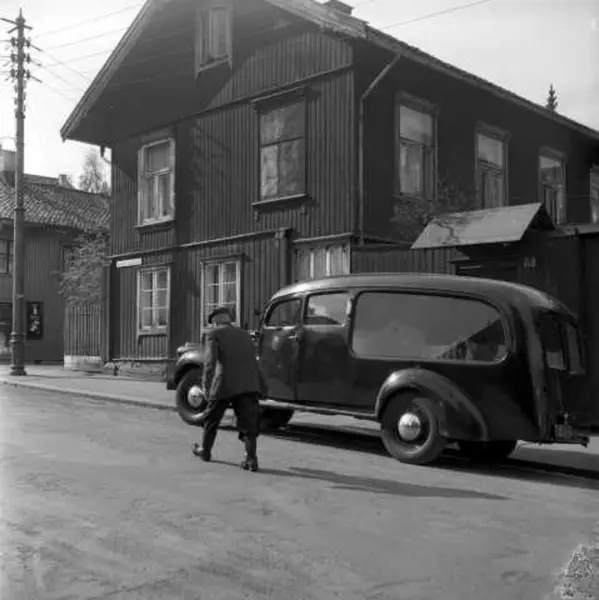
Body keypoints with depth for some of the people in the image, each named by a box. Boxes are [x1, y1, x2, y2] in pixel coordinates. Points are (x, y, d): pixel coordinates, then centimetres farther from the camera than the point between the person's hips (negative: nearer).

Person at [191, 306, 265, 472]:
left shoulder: (214, 334, 6)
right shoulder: (245, 335, 22)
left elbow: (210, 360, -8)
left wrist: (206, 384, -11)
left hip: (224, 384, -3)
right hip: (249, 384, 3)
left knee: (211, 418, 18)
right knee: (248, 422, 2)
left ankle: (205, 450, 34)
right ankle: (251, 457, -11)